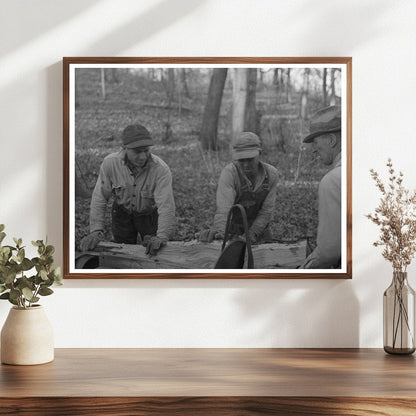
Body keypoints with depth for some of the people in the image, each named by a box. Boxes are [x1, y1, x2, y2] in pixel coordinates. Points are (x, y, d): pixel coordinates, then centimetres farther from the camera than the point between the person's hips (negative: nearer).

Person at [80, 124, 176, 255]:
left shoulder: (161, 169, -33)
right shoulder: (110, 163, -27)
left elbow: (166, 206, -37)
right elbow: (100, 198, -18)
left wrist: (161, 237, -50)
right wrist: (96, 231, -26)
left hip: (150, 214, -1)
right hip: (122, 213, 1)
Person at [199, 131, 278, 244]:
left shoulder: (271, 173, -15)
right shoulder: (229, 172, -26)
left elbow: (267, 210, -10)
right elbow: (224, 207, -38)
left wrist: (252, 233, -21)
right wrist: (218, 230, -56)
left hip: (258, 227, 3)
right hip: (232, 228, -3)